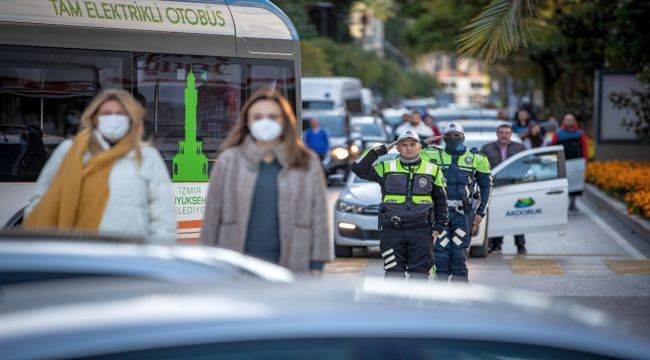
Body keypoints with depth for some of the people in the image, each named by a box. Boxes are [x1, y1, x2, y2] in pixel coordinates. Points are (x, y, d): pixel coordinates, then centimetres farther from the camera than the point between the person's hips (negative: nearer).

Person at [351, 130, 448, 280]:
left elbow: (441, 200, 15)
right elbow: (358, 168, -2)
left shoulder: (432, 170, 10)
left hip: (421, 232, 0)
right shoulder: (385, 168, 7)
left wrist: (439, 226, 6)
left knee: (420, 274, -1)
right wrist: (381, 150, -2)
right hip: (392, 232, 0)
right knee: (394, 274, -4)